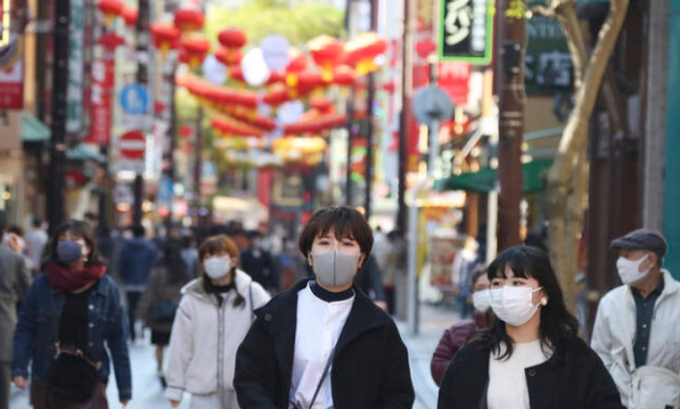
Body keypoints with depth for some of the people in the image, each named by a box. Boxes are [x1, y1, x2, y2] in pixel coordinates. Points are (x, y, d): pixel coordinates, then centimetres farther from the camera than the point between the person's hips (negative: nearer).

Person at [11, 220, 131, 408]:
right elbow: (25, 329, 0)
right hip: (48, 382, 1)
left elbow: (117, 339, 1)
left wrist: (124, 387, 0)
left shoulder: (106, 288, 0)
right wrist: (19, 368, -14)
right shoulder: (42, 285, 0)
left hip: (88, 383, -1)